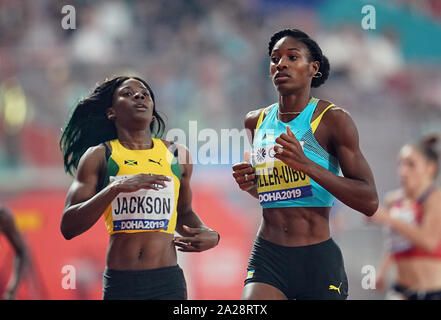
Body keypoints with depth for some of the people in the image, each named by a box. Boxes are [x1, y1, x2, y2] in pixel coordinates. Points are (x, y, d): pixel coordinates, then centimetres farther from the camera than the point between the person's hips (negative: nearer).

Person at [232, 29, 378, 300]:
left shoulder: (333, 120, -5)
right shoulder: (256, 121, 12)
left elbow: (369, 202, -12)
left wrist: (306, 165, -21)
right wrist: (250, 184, 6)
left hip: (319, 260, -3)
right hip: (267, 257, 3)